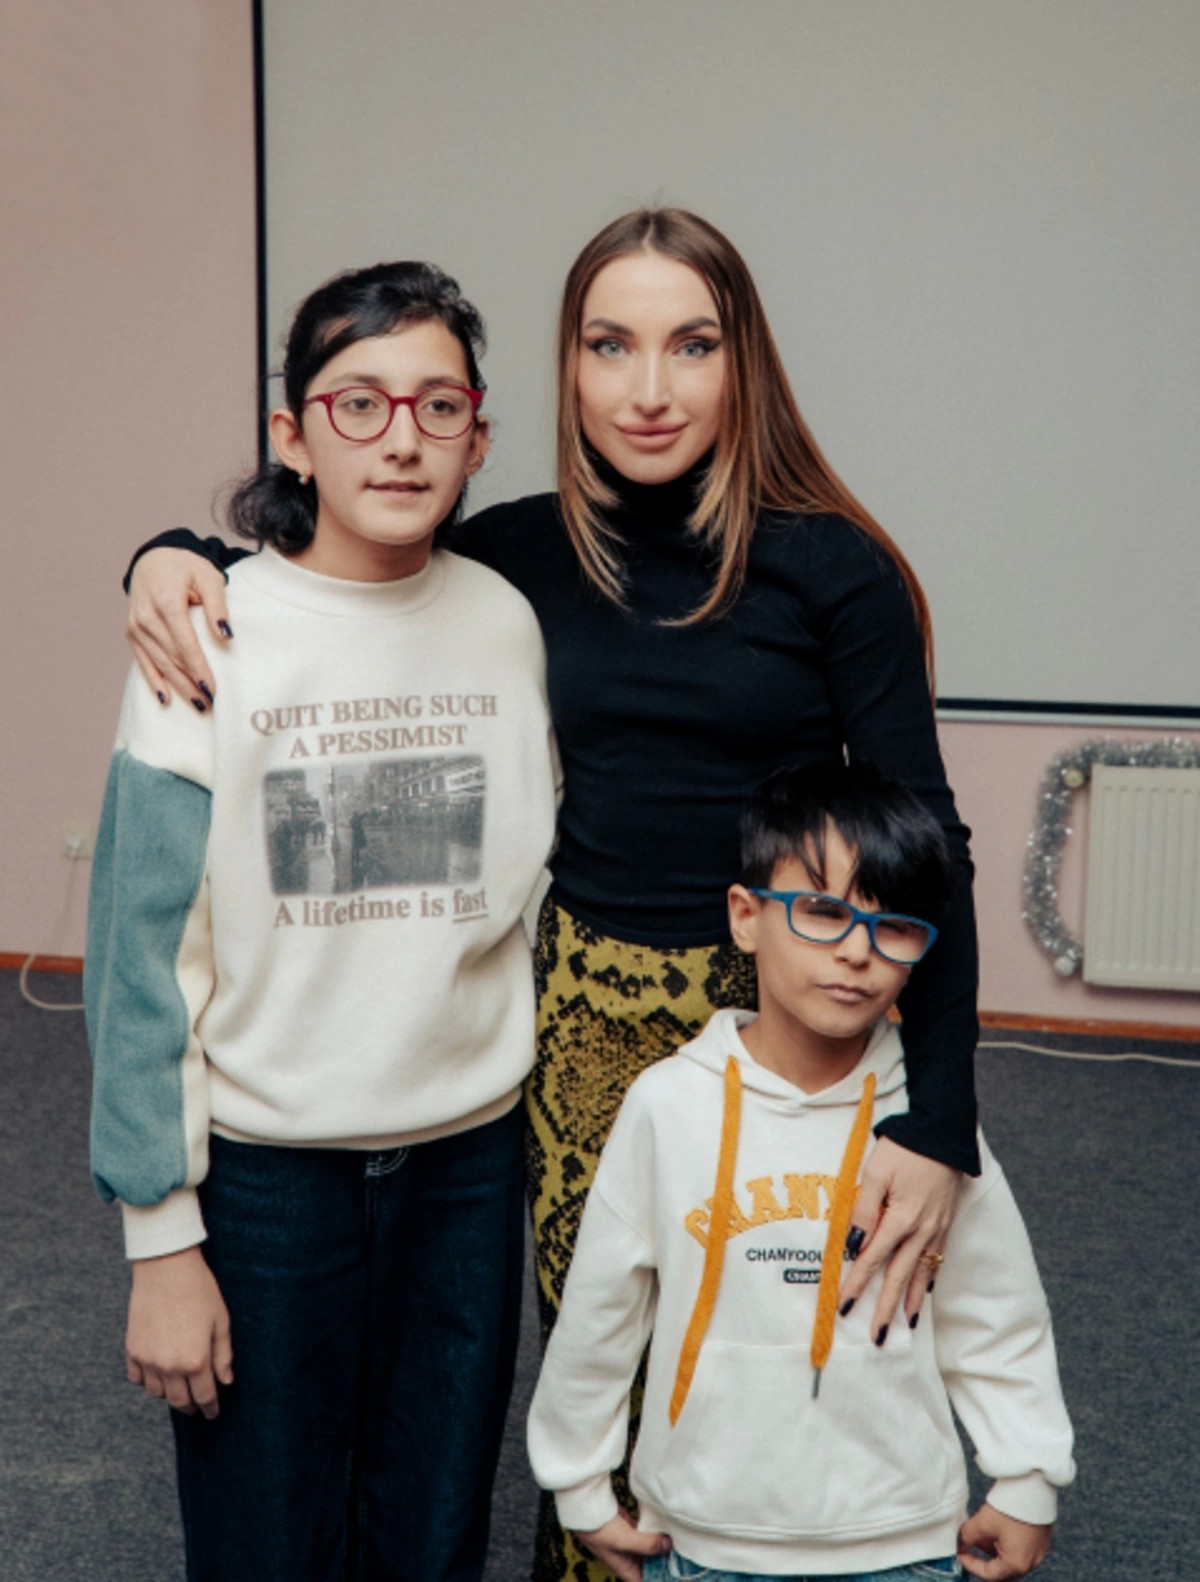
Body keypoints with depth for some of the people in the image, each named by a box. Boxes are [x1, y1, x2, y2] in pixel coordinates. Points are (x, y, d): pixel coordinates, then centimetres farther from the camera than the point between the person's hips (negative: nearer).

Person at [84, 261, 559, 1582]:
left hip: (469, 1157, 3)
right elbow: (142, 954, -9)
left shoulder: (507, 624, -1)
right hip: (266, 1164, -3)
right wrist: (160, 1237, -9)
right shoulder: (210, 636, -11)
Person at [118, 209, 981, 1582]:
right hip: (584, 1010, 3)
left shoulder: (831, 569, -8)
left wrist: (937, 1124, -16)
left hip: (778, 1012, -2)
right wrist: (173, 555, -8)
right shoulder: (528, 552, 1)